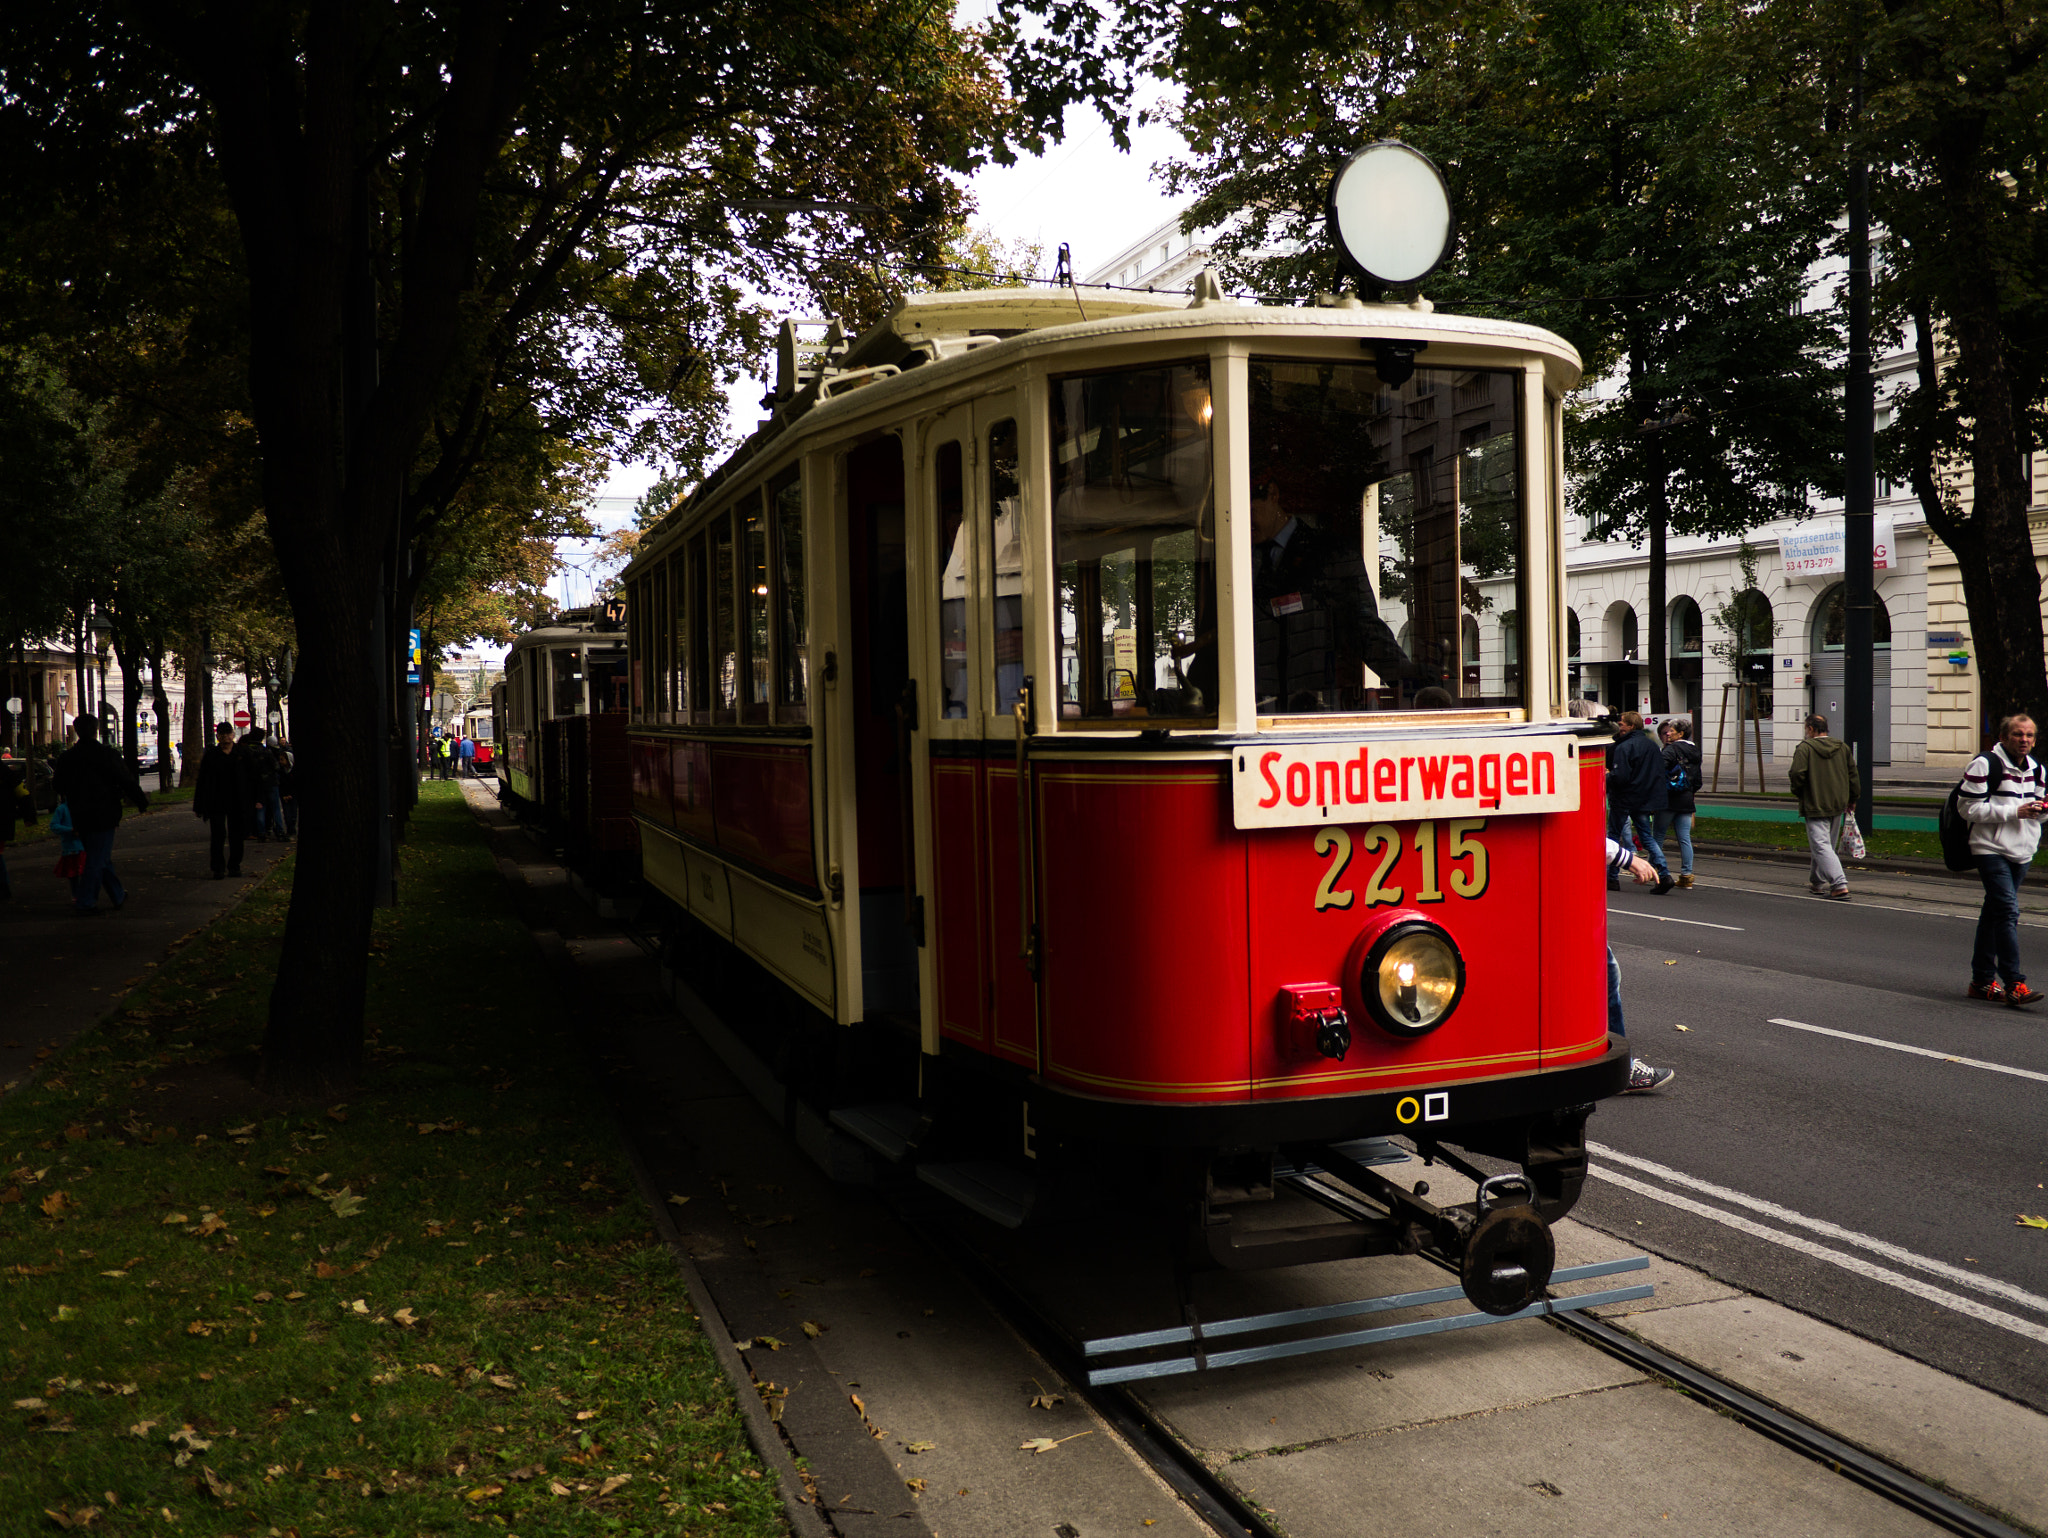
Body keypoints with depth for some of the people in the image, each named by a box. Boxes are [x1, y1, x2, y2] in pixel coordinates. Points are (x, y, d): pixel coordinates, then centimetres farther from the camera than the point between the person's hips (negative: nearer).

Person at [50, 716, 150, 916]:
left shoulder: (65, 758, 3)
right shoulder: (108, 755, -12)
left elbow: (60, 788, 13)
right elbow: (128, 782, -8)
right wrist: (142, 803, 3)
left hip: (80, 817, 5)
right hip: (103, 816, -5)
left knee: (100, 860, 16)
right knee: (98, 860, 0)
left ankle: (119, 896, 24)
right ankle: (85, 903, -2)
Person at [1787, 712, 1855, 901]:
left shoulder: (1804, 748, -11)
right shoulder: (1842, 747, 9)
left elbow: (1797, 774, -18)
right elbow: (1852, 774, 12)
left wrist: (1797, 792, 1)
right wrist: (1852, 799, 22)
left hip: (1815, 806, -7)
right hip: (1838, 806, 7)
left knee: (1821, 846, -10)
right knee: (1828, 844, 19)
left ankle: (1840, 884, -22)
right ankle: (1818, 882, 29)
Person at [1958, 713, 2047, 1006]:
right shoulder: (1985, 765, -11)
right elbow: (1968, 808, -14)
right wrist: (2014, 811, -19)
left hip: (2022, 850, 7)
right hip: (1991, 849, -7)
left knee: (1994, 912, 13)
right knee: (2008, 911, -16)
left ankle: (1982, 981, 19)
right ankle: (2014, 984, -18)